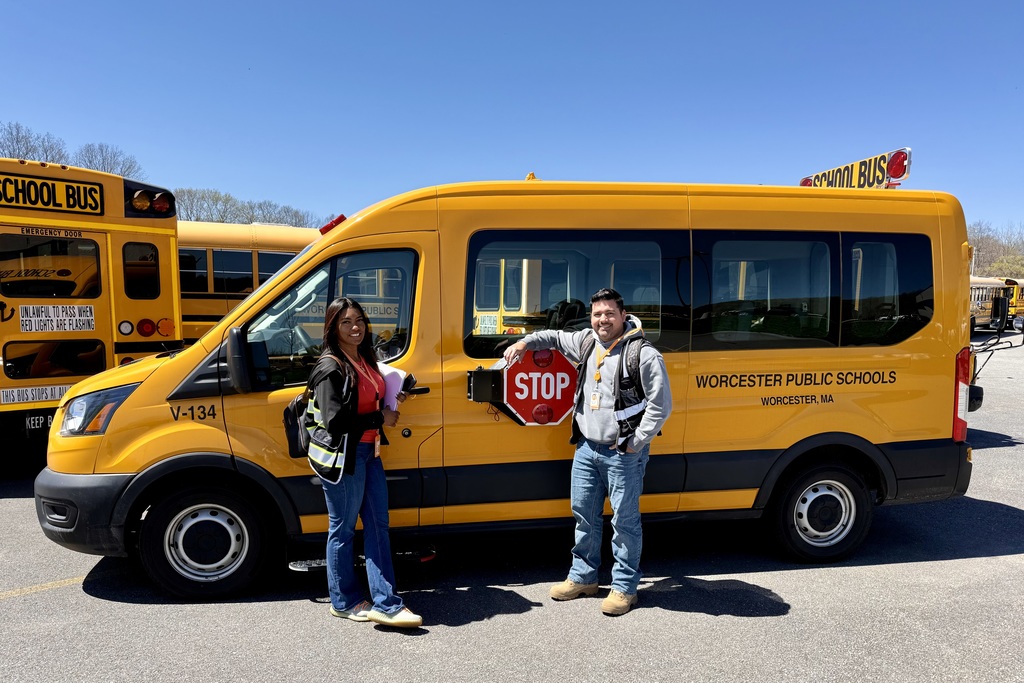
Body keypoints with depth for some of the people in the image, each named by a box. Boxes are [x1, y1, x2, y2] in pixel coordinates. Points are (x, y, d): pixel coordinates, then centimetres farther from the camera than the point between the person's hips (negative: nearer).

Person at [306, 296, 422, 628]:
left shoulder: (365, 359, 10)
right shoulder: (331, 367, -15)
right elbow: (335, 421, -21)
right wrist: (381, 419, -15)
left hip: (368, 451, 9)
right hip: (341, 456, -8)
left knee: (377, 525, 7)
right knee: (343, 529, 7)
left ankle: (385, 603, 13)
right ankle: (344, 602, 24)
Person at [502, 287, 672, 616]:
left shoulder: (643, 354, -14)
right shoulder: (586, 341, 6)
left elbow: (661, 404, -14)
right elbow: (554, 337, 26)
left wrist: (636, 443, -14)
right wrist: (525, 343, 12)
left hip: (623, 453, -7)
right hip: (586, 447, 7)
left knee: (624, 520, 3)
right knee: (584, 514, 16)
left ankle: (624, 587, 19)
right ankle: (583, 577, 33)